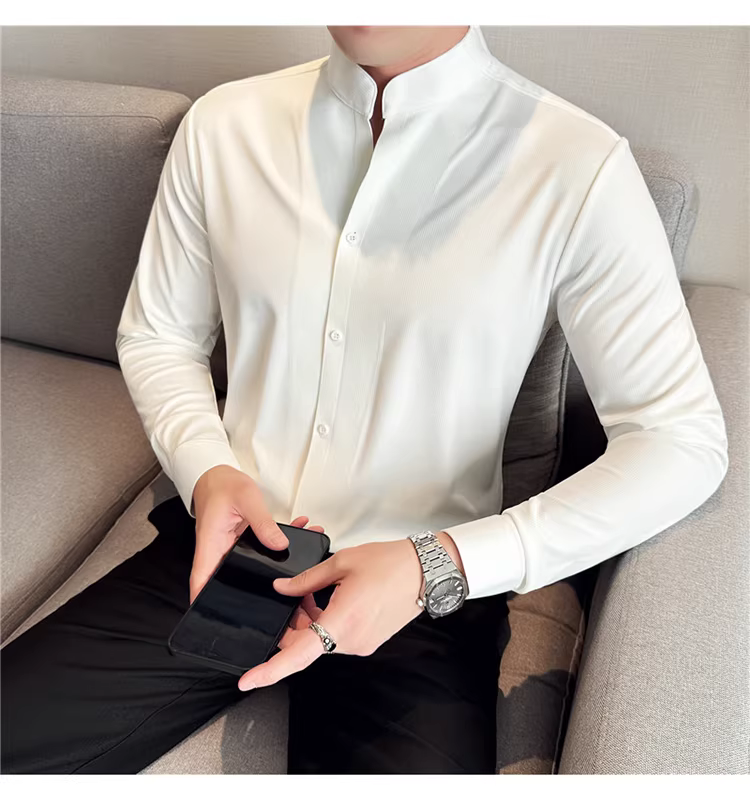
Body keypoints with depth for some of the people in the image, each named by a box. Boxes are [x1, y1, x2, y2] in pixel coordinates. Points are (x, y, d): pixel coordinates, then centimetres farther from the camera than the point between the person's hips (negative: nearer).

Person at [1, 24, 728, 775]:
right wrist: (207, 472, -9)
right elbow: (156, 334, 11)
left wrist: (440, 567, -20)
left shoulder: (579, 168, -12)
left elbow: (684, 442, -12)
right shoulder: (223, 124, 0)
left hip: (425, 596, -2)